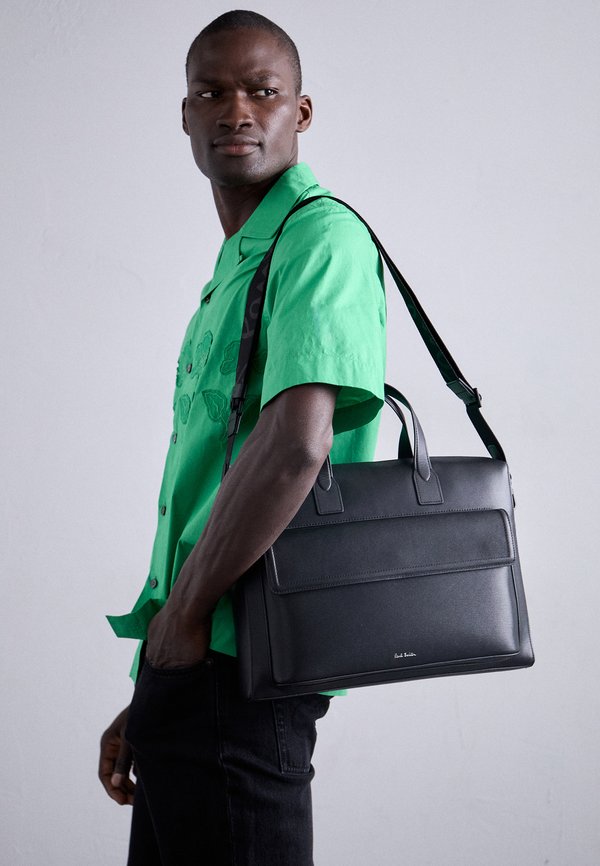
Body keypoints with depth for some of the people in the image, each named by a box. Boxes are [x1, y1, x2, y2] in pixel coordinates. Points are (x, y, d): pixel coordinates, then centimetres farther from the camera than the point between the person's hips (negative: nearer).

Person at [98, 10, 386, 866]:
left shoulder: (322, 235, -10)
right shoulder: (235, 267, 20)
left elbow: (297, 442, -27)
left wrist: (181, 613, -16)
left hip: (234, 664, -9)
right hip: (193, 658, 9)